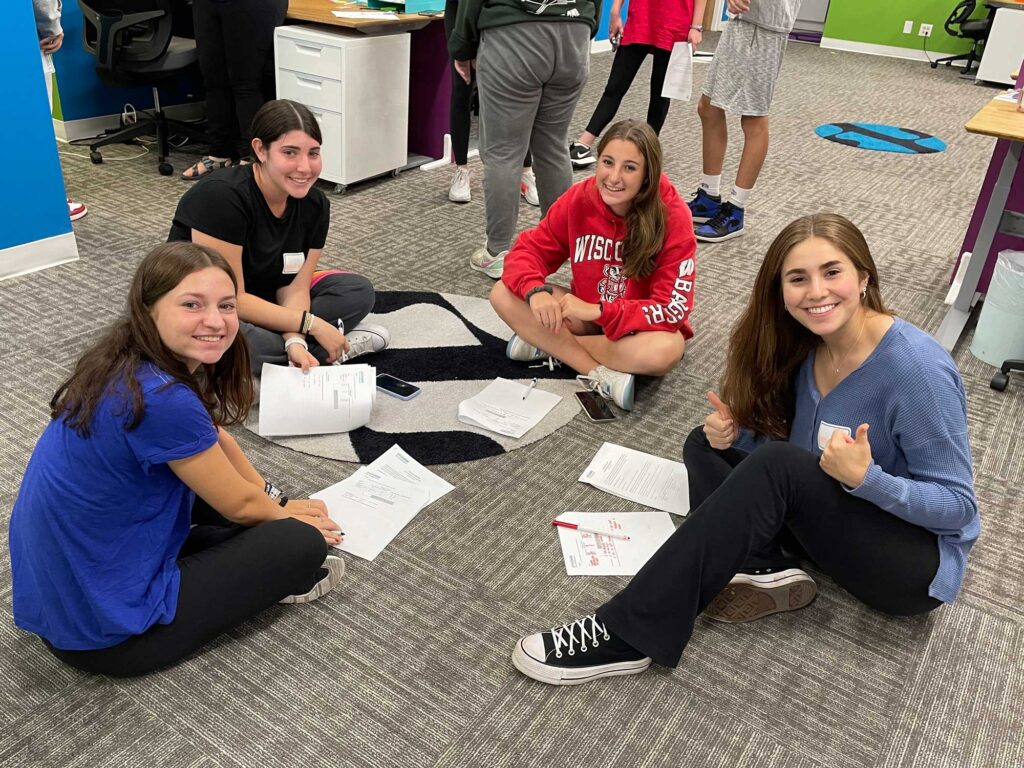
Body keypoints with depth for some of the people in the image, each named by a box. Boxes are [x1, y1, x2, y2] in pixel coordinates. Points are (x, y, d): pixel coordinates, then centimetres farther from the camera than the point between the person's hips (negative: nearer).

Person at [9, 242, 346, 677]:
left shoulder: (126, 365, -3)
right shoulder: (162, 400, -30)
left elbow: (214, 438, 14)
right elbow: (239, 505, -13)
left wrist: (273, 501, 18)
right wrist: (288, 516, 8)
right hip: (104, 634, -9)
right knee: (302, 542, -6)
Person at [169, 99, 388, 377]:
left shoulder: (315, 205, -10)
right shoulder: (222, 197, -28)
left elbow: (294, 286, -10)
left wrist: (295, 340, -29)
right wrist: (312, 324, -24)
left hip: (261, 299, 6)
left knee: (359, 291, -3)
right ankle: (332, 348, -17)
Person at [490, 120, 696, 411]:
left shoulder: (673, 217, -23)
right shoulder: (579, 199, -14)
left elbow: (673, 309, -25)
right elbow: (528, 249, -9)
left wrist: (597, 311, -35)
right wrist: (536, 291, -32)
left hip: (642, 327, -3)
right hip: (587, 313, 4)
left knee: (666, 350, -38)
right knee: (503, 294, -17)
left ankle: (547, 344, -19)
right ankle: (601, 376, -24)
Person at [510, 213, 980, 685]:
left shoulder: (916, 368, -22)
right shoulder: (805, 348, -2)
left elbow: (958, 505, -17)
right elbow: (799, 457, 7)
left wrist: (867, 479, -34)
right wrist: (737, 436, -14)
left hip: (920, 562, -7)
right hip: (834, 519, 7)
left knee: (777, 467, -32)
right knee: (707, 445, -1)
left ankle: (629, 636, -31)